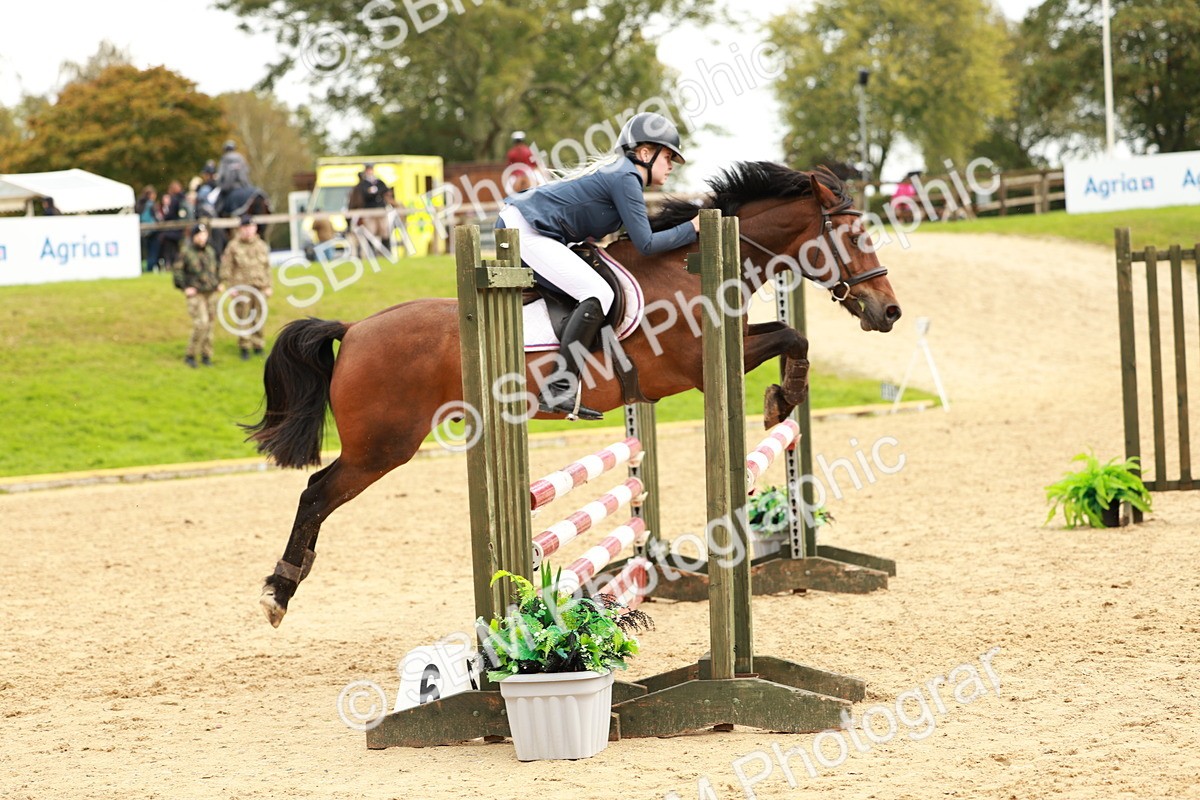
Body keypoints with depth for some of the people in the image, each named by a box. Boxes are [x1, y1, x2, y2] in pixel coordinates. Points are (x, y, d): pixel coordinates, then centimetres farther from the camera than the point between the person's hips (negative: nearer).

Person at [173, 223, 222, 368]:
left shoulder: (210, 251, 9)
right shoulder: (186, 251, -9)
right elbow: (178, 269, -5)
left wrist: (218, 282, 14)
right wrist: (185, 287, -10)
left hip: (211, 292, 6)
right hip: (195, 293, -6)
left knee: (210, 324, 7)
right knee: (201, 324, -16)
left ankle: (206, 355, 19)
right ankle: (190, 355, -4)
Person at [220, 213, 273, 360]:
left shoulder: (261, 245, 12)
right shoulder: (233, 246, 0)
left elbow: (267, 267, 17)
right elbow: (226, 268, 0)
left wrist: (268, 286, 13)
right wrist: (230, 286, -6)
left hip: (259, 287, 3)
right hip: (242, 287, -3)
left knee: (259, 317, 5)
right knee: (243, 318, -4)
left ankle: (258, 345, 17)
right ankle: (244, 347, 4)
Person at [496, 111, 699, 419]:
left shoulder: (615, 169, 19)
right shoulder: (627, 178, -10)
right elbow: (645, 244, -13)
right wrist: (692, 229, -5)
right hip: (528, 234, -11)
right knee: (597, 293, -19)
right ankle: (559, 391, -25)